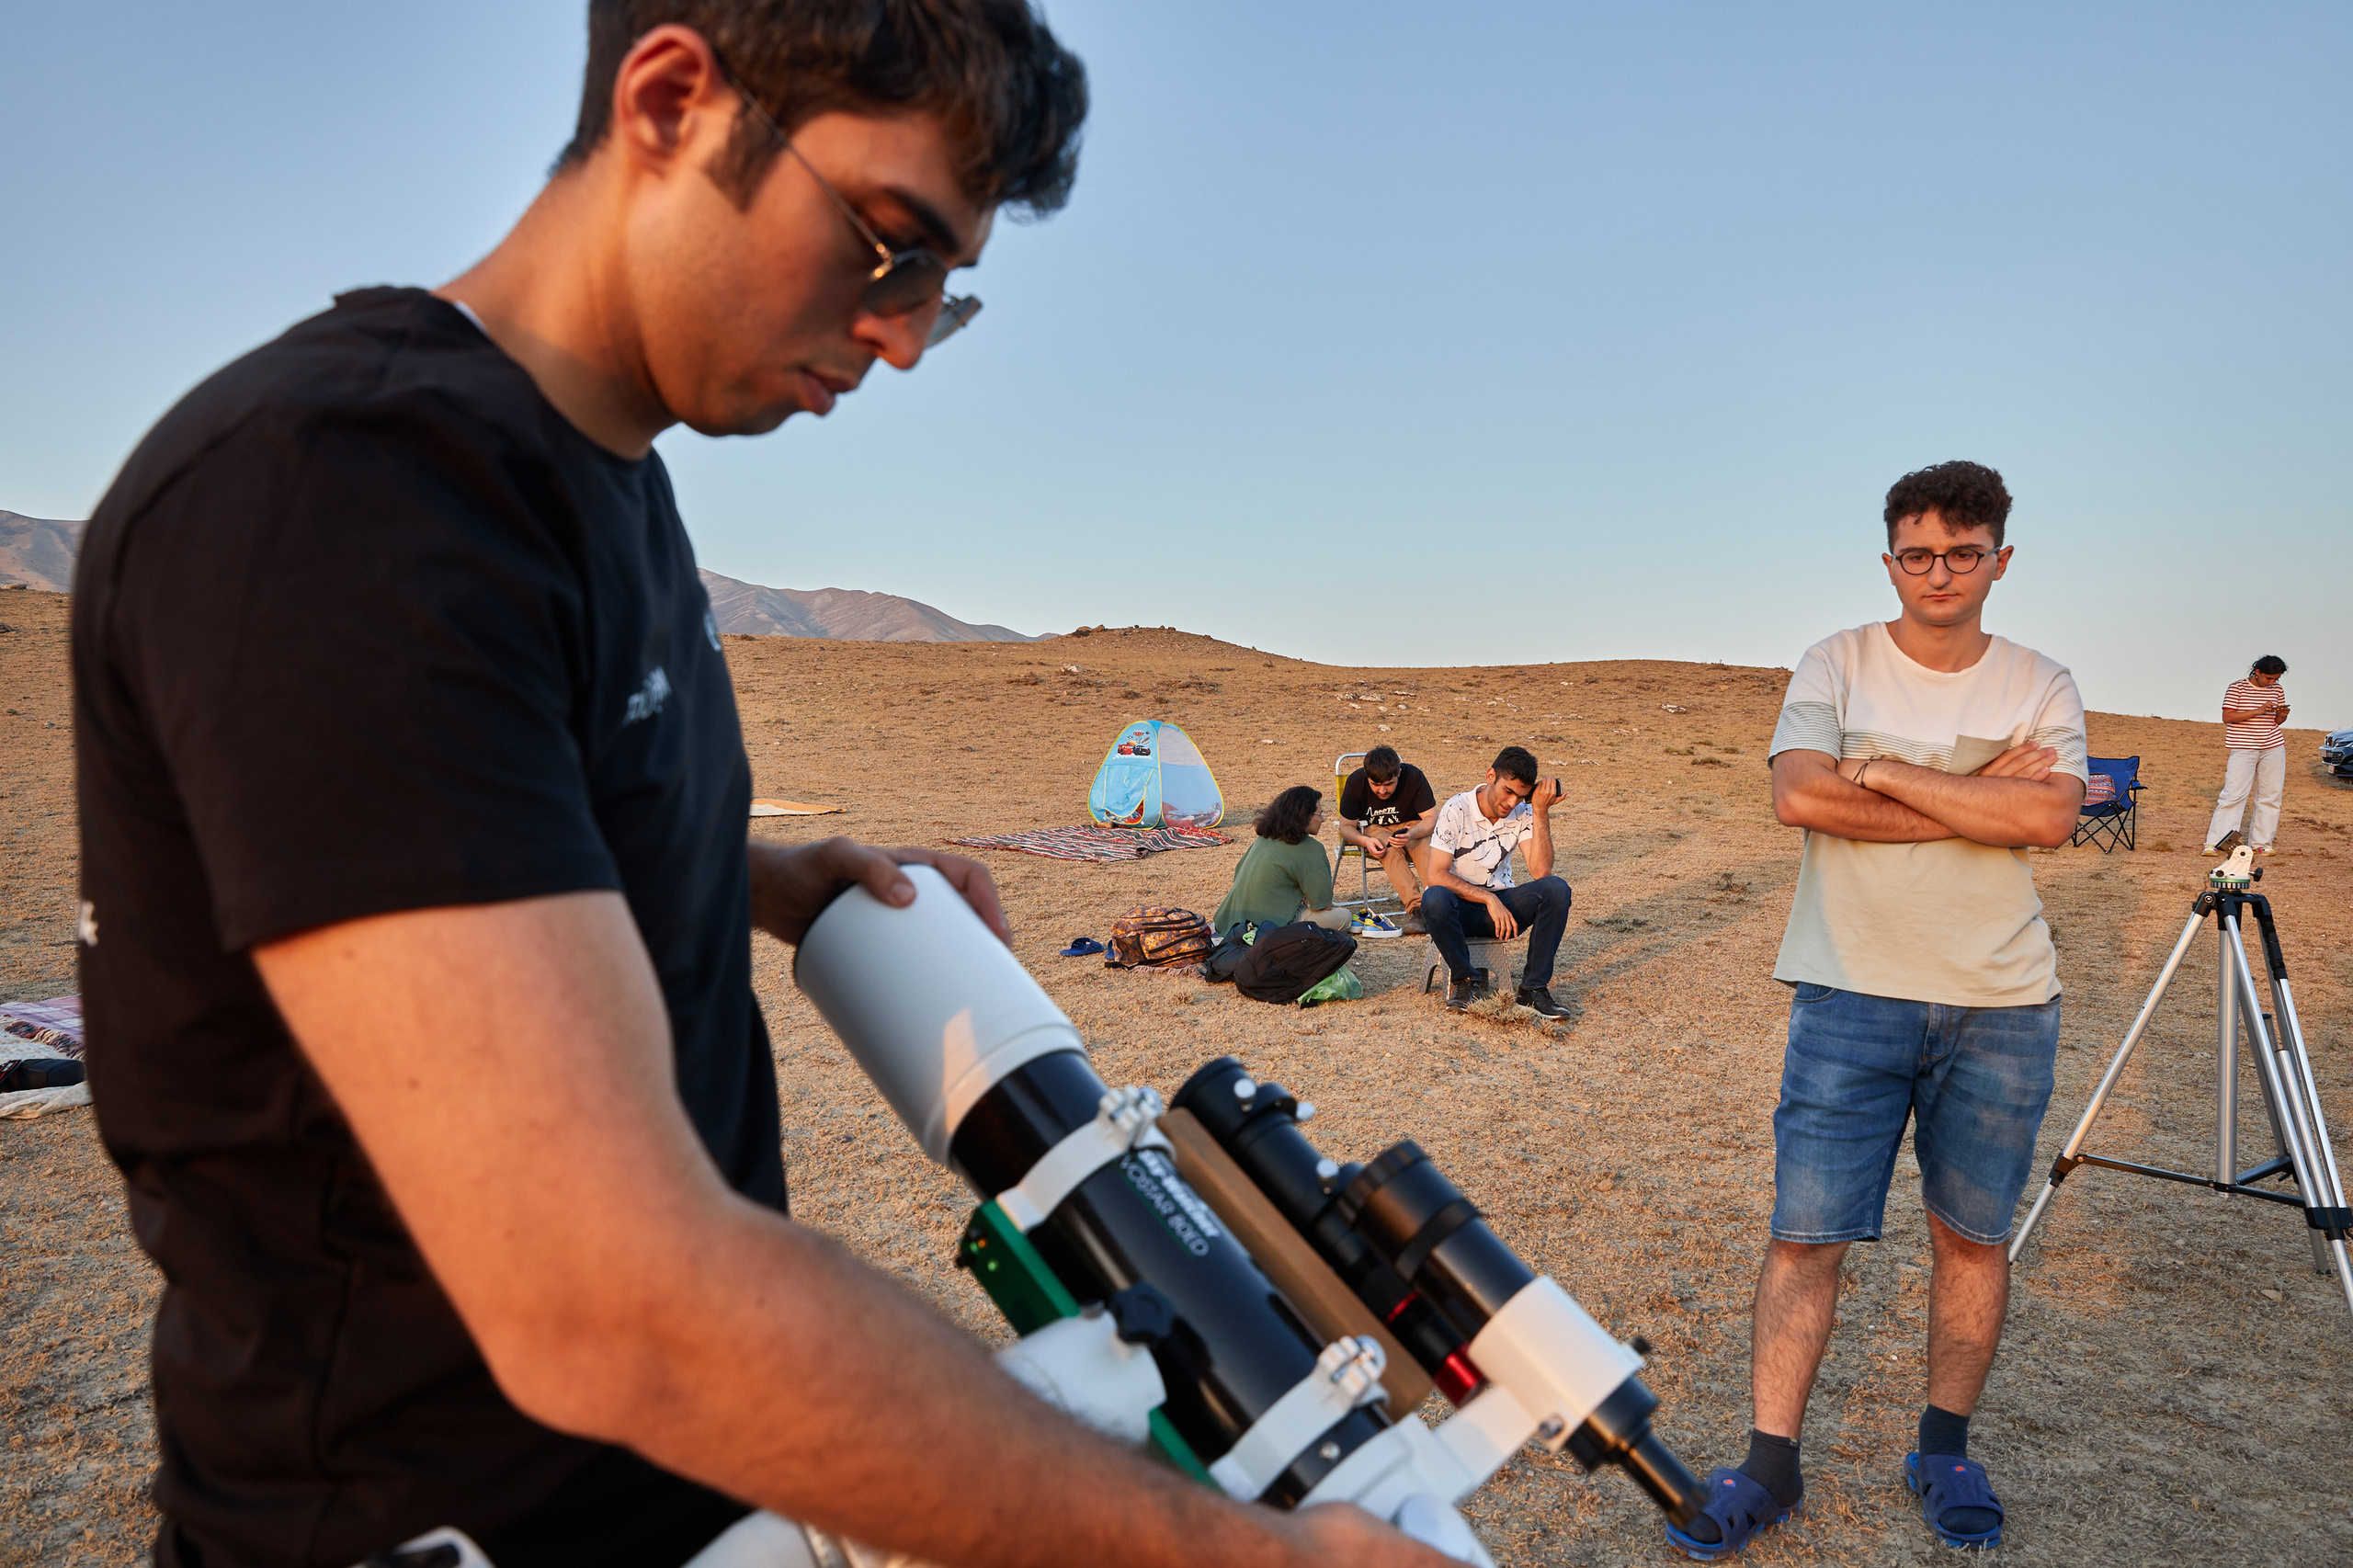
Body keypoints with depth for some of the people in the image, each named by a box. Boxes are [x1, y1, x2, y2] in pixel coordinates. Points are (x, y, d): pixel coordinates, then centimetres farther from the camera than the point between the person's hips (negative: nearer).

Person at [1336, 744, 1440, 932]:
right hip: (1373, 829, -1)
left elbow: (1432, 818, -18)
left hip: (1409, 825, 1)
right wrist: (1365, 841, -33)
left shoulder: (1414, 777, -20)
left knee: (1425, 846, -35)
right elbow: (1346, 826, -10)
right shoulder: (1355, 783, -18)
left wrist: (1412, 834, -41)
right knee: (1390, 849, -36)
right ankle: (1415, 908, -49)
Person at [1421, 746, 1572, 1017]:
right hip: (1460, 908, -3)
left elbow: (1540, 872, -16)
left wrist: (1541, 812, -20)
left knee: (1556, 888, -24)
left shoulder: (1523, 813, -3)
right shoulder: (1456, 811, -14)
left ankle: (1533, 988, -17)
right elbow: (1436, 875, -20)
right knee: (1434, 897, -39)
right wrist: (1488, 899, -26)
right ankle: (1464, 980, -13)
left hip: (1501, 905, 3)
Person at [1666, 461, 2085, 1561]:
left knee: (1973, 1235, 12)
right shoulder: (1836, 665, 1)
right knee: (1806, 1232, -2)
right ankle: (1769, 1467, 9)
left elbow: (2047, 818, -13)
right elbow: (1799, 795, -15)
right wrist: (1979, 797, -12)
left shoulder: (2043, 687, 5)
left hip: (2003, 1003, 2)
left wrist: (1886, 773, -14)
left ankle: (1944, 1450, 31)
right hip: (1852, 992, -2)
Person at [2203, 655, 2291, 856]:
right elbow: (2227, 717, -11)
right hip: (2243, 748, -5)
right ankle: (2213, 843, -7)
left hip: (2273, 747, 5)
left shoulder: (2277, 690, 10)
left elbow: (2277, 721, 18)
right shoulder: (2237, 688, -4)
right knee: (2233, 794, -10)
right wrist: (2257, 711, -20)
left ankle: (2261, 843, 13)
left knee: (2270, 796, 5)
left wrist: (2282, 715, -5)